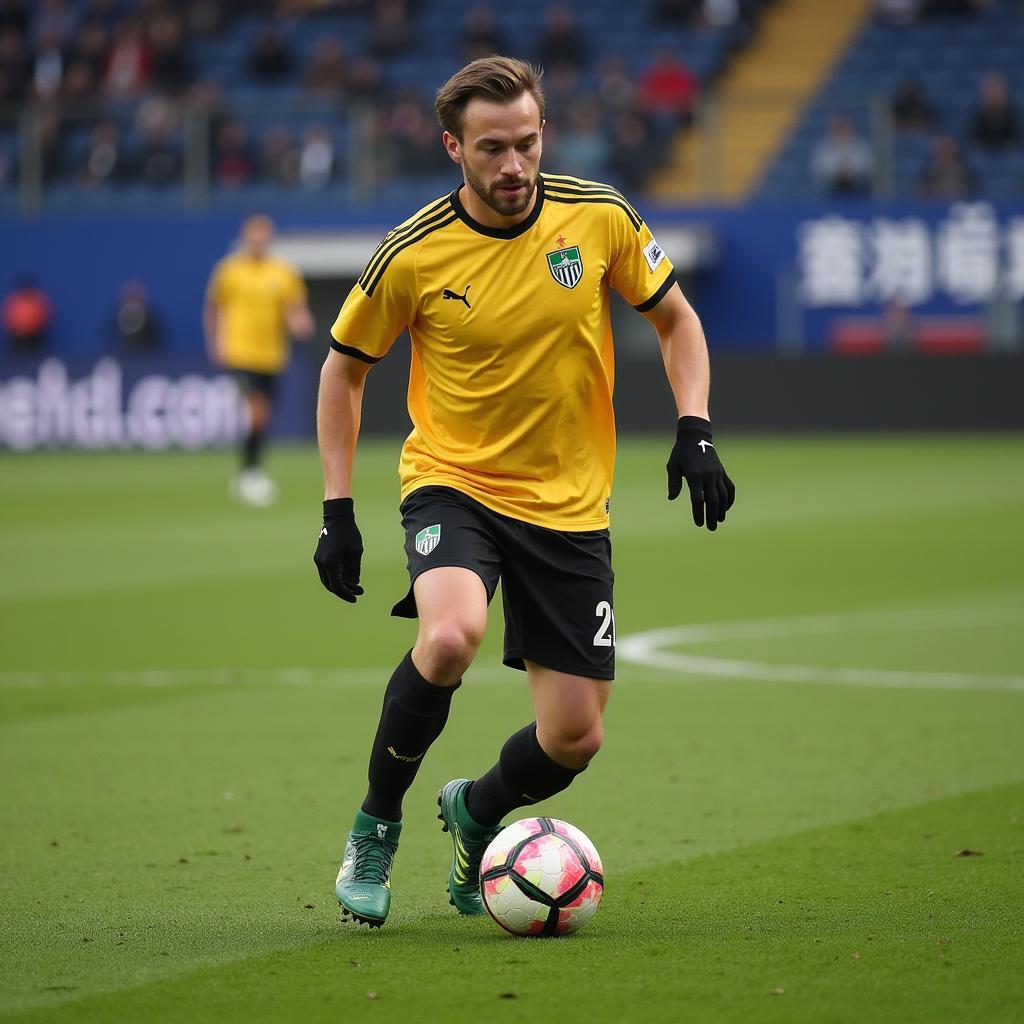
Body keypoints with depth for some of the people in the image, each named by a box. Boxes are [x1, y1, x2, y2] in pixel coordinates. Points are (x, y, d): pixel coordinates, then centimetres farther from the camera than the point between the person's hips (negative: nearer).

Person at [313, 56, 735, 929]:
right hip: (454, 484, -2)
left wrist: (694, 431, -6)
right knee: (450, 636, -34)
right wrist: (338, 510, -2)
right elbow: (345, 368, 4)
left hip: (570, 506, 3)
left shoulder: (599, 218, -7)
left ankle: (476, 811, 35)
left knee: (575, 739, -1)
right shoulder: (413, 255, -11)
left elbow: (676, 318, 9)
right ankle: (377, 825, -9)